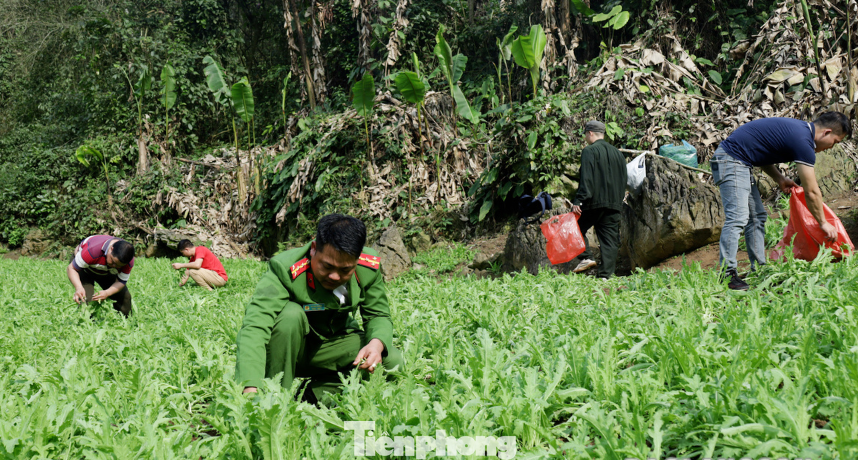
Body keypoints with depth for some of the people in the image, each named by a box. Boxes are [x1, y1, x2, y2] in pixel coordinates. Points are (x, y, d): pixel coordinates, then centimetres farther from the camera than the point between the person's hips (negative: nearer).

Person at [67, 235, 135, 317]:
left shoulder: (129, 261, -31)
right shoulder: (92, 251, -45)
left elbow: (121, 282, -20)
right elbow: (72, 268, -34)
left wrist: (107, 293, -42)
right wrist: (79, 287, -51)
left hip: (106, 272, 4)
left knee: (124, 297, -5)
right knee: (85, 298, -26)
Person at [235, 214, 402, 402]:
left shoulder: (369, 268, -17)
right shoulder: (284, 269, -32)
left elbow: (379, 316, -4)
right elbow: (254, 326, -42)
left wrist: (376, 343, -30)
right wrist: (250, 388, -56)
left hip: (333, 343, 5)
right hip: (287, 350, -4)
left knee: (392, 361, -18)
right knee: (291, 314, -37)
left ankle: (312, 394, -11)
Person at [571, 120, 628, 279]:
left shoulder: (589, 151, -6)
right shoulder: (617, 153, 16)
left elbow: (586, 178, -16)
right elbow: (623, 180, 19)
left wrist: (579, 201, -17)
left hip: (594, 202, -6)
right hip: (614, 203, 6)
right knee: (610, 238, 3)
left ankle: (586, 258, -4)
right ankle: (605, 275, 1)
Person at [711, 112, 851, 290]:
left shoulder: (798, 128, 14)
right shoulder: (803, 141, -15)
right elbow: (811, 192, -10)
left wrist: (780, 179, 12)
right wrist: (823, 223, 2)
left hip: (739, 162, 11)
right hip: (731, 160, -11)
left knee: (757, 216, 11)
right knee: (738, 217, -17)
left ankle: (759, 268, 13)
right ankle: (727, 274, -17)